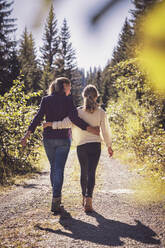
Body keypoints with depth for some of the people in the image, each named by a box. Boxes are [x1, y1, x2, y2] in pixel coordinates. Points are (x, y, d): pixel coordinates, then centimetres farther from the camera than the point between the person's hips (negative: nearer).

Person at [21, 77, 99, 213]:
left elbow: (38, 117, -4)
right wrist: (91, 129, -15)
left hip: (48, 138, 4)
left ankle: (57, 197, 29)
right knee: (59, 169, -3)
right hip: (63, 138, -4)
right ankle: (55, 202, -11)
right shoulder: (67, 99, -5)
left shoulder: (46, 99, 5)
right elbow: (74, 118, -17)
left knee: (53, 167, 18)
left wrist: (28, 134, -7)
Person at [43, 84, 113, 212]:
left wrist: (51, 124, -10)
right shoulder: (101, 112, -2)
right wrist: (109, 146, 11)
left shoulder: (78, 111, -5)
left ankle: (84, 197, 31)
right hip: (95, 145, -1)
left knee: (84, 172, 18)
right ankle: (88, 199, -21)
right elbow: (105, 131, 0)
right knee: (91, 173, -4)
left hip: (81, 146, 1)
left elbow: (67, 123, -19)